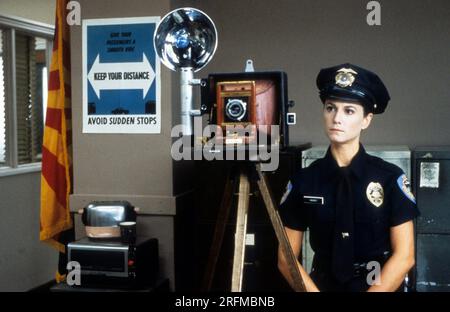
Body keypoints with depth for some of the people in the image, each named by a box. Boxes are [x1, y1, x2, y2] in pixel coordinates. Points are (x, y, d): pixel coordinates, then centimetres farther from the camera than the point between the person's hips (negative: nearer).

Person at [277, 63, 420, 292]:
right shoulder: (303, 181, 1)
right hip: (323, 285, 1)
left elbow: (403, 257, -2)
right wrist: (313, 291, -10)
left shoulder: (390, 178, -2)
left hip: (380, 286, 0)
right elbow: (286, 259, 3)